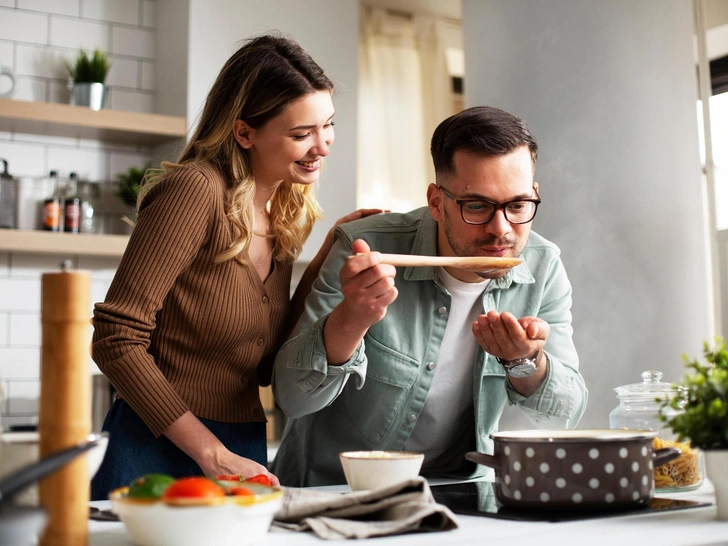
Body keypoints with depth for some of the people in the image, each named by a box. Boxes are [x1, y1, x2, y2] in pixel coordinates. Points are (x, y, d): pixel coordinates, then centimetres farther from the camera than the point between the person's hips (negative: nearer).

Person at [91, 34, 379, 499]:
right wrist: (212, 454, -18)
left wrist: (330, 256, 2)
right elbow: (115, 338, -18)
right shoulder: (196, 190, -16)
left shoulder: (285, 214, 7)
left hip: (243, 452, 7)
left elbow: (265, 367, 8)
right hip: (155, 453, -6)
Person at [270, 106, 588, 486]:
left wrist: (525, 362, -26)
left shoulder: (543, 268, -7)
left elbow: (564, 416, -5)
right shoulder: (365, 248, -18)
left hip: (456, 491, 3)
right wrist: (350, 319, -38)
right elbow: (292, 398, -20)